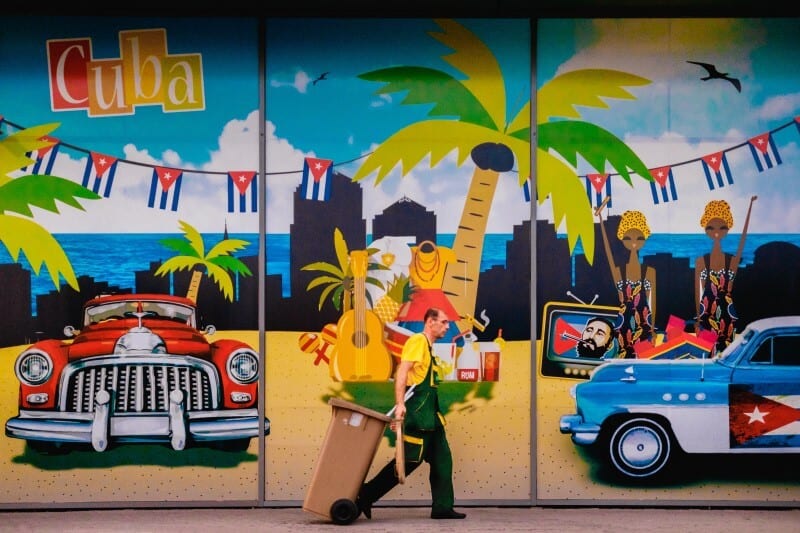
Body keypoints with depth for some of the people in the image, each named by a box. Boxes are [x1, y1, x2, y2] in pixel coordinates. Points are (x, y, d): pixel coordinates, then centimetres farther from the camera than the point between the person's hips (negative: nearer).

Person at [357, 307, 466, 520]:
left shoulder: (427, 346, 22)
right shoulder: (418, 340, -7)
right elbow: (402, 371, -18)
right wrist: (400, 404, -28)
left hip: (428, 412, 10)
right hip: (417, 409, -10)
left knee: (442, 458, 8)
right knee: (411, 458, -10)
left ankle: (442, 507, 10)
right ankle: (366, 496, -5)